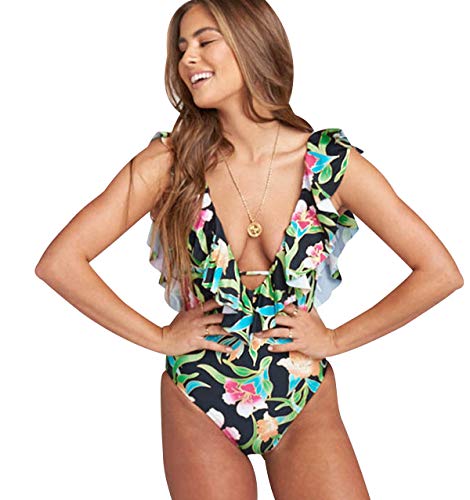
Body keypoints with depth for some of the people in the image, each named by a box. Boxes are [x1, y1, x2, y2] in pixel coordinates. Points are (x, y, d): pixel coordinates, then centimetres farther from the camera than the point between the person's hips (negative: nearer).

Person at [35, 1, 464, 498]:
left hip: (306, 409, 1)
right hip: (198, 407, 0)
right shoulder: (169, 163, -10)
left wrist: (336, 339, -5)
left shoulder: (332, 163, -10)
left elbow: (440, 273, -6)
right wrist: (159, 337, -10)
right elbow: (58, 262, -12)